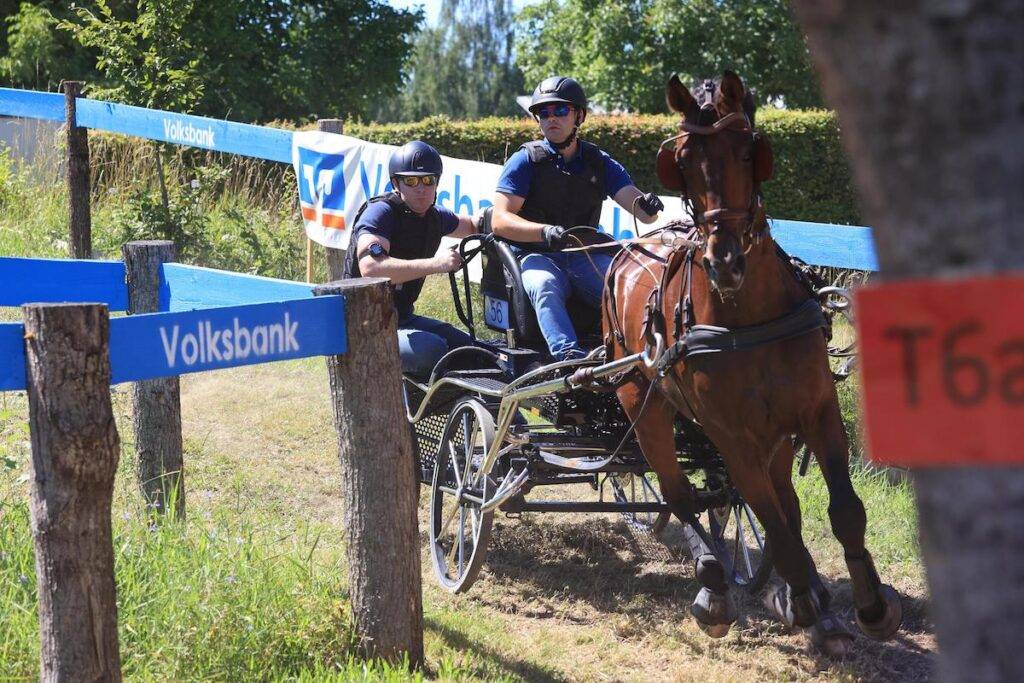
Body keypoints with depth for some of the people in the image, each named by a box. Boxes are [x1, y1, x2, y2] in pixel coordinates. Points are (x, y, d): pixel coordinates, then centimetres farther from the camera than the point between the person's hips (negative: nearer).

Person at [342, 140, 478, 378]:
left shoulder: (434, 216, 9)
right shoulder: (380, 212, -17)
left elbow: (471, 225, 32)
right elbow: (371, 268, -35)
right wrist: (435, 264, -38)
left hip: (401, 319, 9)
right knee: (432, 349, -31)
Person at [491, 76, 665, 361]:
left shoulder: (600, 163, 12)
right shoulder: (526, 161, 3)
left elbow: (642, 213, 2)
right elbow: (500, 220, -9)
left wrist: (648, 205, -25)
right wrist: (545, 231, -28)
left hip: (587, 257, 3)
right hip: (536, 255, -3)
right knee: (545, 286, -38)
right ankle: (569, 357, -57)